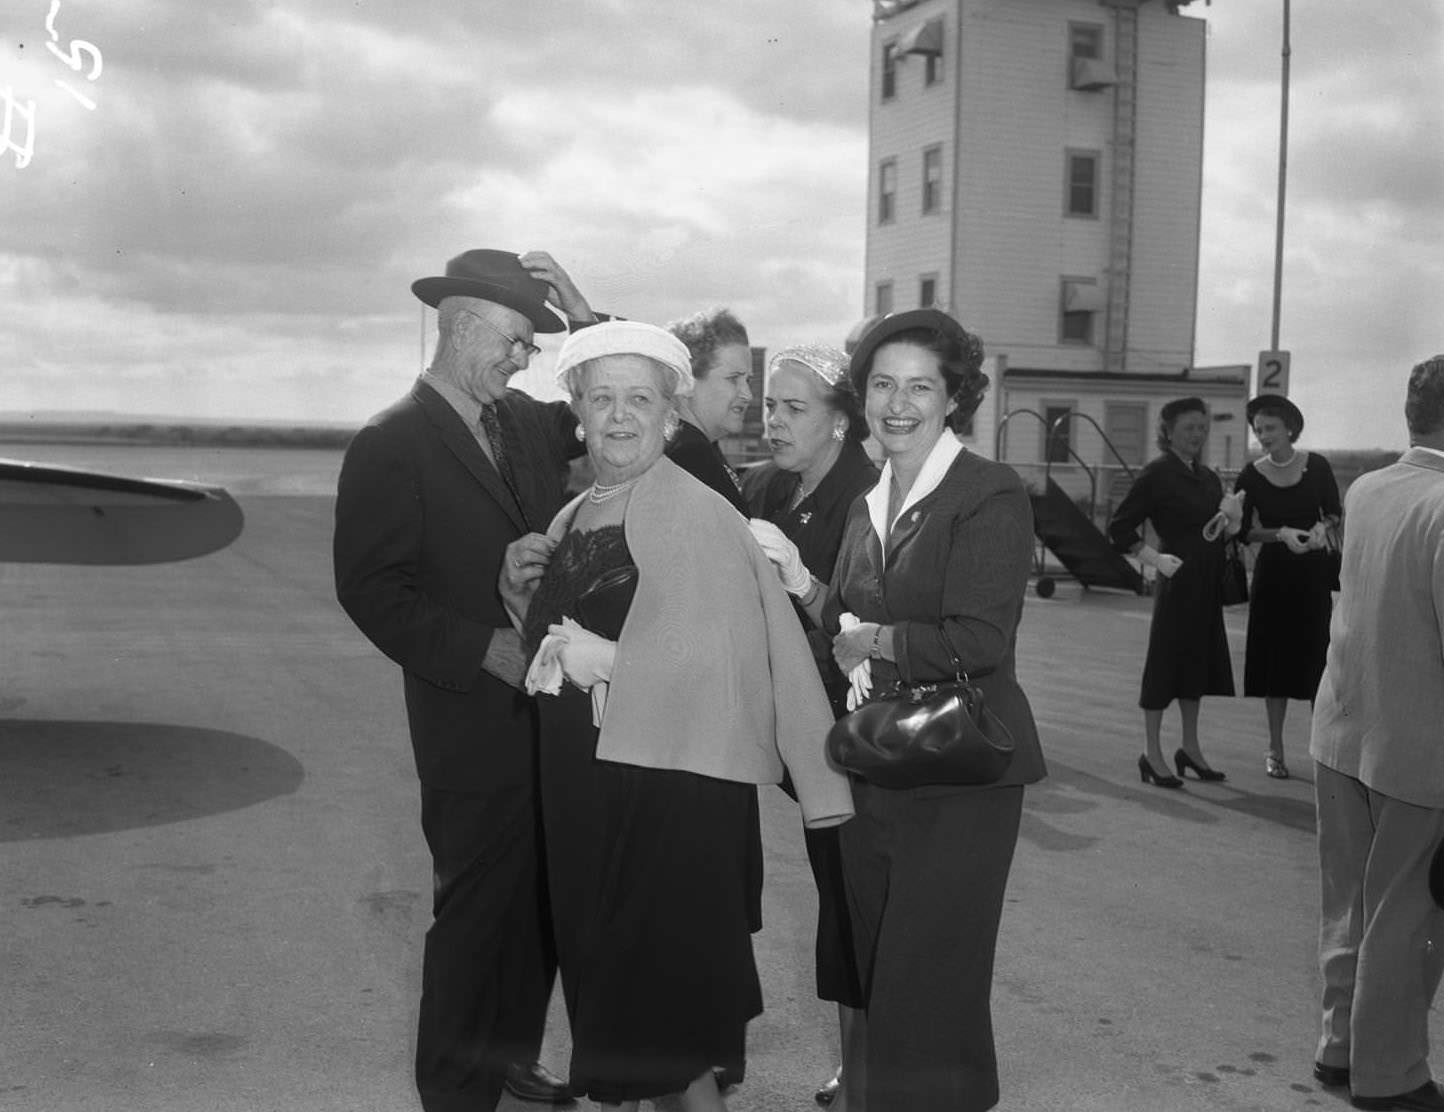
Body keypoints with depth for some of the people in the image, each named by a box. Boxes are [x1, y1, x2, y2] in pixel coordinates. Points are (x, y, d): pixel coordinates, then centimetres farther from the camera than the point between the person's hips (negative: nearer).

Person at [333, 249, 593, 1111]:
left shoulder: (526, 421, 8)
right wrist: (484, 648, -19)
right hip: (476, 721, -6)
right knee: (478, 909, 5)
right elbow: (372, 588, -14)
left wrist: (586, 318, -5)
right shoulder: (391, 445, -11)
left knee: (544, 904, 16)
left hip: (554, 714, 7)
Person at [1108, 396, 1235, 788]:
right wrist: (1155, 557, -16)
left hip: (1206, 582, 7)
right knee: (1166, 660, -1)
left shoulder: (1207, 477, 12)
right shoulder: (1156, 475, -9)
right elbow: (1119, 528, -11)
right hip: (1177, 579, -7)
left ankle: (1190, 748, 26)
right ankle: (1152, 755, 9)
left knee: (1199, 659, 14)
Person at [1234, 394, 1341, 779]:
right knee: (1275, 661, 5)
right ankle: (1275, 748, 16)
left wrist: (1323, 526, -15)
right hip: (1274, 573, 0)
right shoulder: (1251, 476, -4)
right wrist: (1282, 534, -18)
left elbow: (1334, 513, 7)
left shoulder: (1316, 466, -4)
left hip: (1315, 574, 0)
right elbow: (1245, 532, -2)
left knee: (1317, 659, -2)